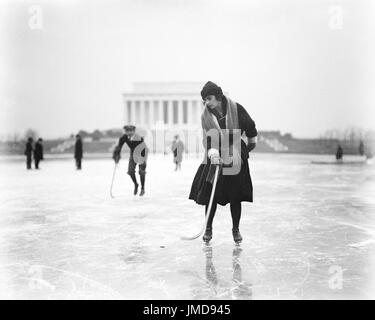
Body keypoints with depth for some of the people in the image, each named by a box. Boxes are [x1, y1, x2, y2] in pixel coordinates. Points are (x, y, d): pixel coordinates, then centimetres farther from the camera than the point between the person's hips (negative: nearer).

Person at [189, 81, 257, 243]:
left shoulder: (236, 109, -9)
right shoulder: (206, 116, -4)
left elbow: (250, 126, 8)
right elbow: (208, 139, -12)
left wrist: (252, 142, 21)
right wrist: (213, 155, -27)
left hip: (235, 160, -1)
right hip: (214, 160, 1)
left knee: (235, 197, 3)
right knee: (210, 195, -1)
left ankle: (236, 229, 22)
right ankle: (208, 228, 17)